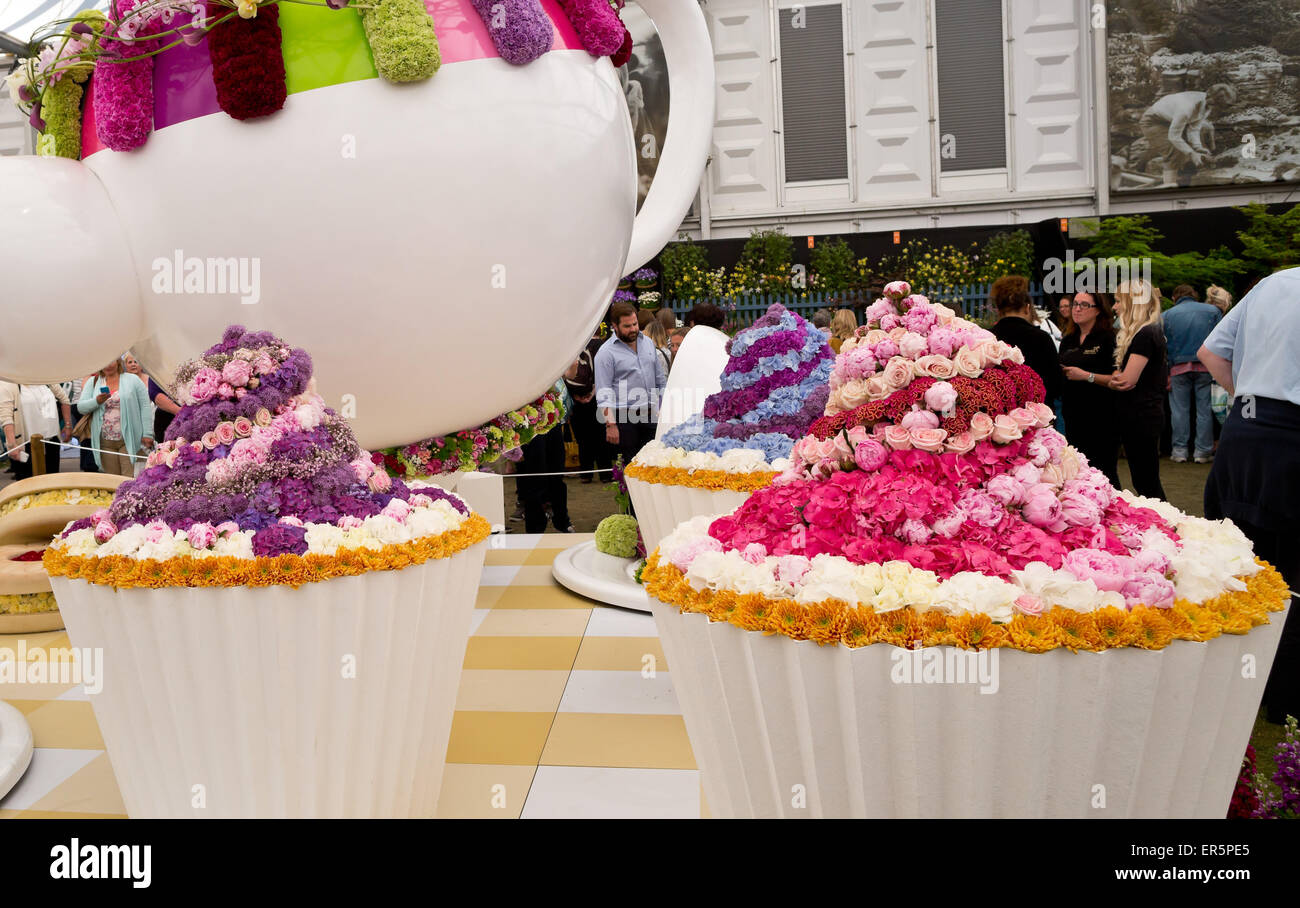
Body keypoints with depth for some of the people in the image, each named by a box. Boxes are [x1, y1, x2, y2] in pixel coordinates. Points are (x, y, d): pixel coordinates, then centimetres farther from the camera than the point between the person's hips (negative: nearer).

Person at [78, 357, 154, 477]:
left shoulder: (133, 380, 5)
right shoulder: (92, 382, 12)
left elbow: (145, 407, 0)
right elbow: (81, 407, 6)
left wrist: (147, 434, -8)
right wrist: (96, 401, -16)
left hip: (129, 440, -3)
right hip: (105, 442, 3)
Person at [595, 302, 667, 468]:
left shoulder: (648, 343, 12)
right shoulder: (606, 352, -7)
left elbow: (660, 378, 20)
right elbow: (603, 392, -10)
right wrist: (610, 424, -16)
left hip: (651, 415, 5)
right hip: (625, 418, -5)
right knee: (629, 465, -1)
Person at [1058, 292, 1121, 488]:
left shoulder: (1109, 338, -6)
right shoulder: (1068, 341, 15)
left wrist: (1087, 376, -19)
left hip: (1102, 419, -6)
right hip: (1073, 416, 7)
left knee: (1104, 475, -3)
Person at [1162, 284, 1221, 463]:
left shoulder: (1167, 315, 5)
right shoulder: (1212, 310, 6)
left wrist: (1166, 374, 2)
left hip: (1178, 367, 0)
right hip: (1206, 366, 0)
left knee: (1180, 410, 4)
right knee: (1205, 409, 5)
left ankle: (1180, 451, 7)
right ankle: (1203, 451, 8)